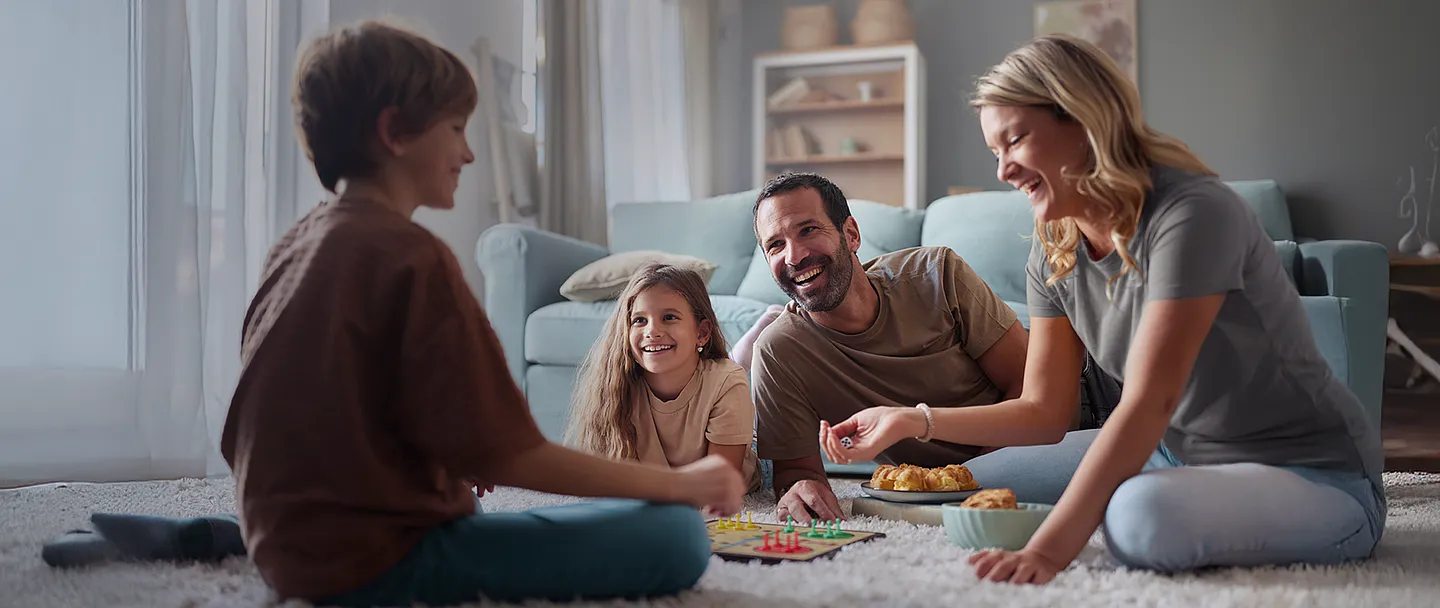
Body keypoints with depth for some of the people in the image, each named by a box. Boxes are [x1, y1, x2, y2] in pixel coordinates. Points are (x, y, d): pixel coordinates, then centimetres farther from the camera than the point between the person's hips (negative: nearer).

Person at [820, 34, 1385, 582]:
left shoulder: (1190, 214, -24)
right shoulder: (1053, 252, 1)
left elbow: (1148, 402, -32)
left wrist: (1045, 553, -39)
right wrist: (914, 421, -10)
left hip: (1318, 478, -7)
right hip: (1182, 456, 7)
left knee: (1142, 510, -36)